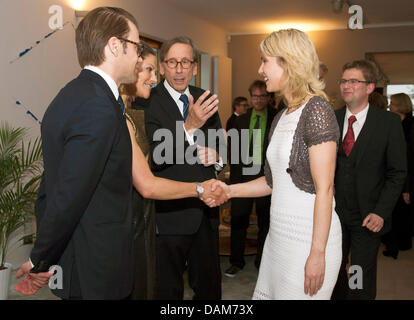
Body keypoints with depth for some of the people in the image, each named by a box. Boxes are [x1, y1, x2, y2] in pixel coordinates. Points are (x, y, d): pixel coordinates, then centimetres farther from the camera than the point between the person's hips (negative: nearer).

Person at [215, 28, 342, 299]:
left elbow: (324, 189, -18)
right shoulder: (282, 117, 13)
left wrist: (317, 253, -18)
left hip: (309, 236, -8)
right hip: (279, 234, 8)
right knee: (265, 294, 13)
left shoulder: (316, 110, -14)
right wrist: (230, 190, 7)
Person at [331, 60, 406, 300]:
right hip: (333, 211, 3)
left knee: (362, 280, 9)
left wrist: (381, 212, -12)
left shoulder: (389, 122, -6)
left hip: (367, 217, -2)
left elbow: (397, 173, -5)